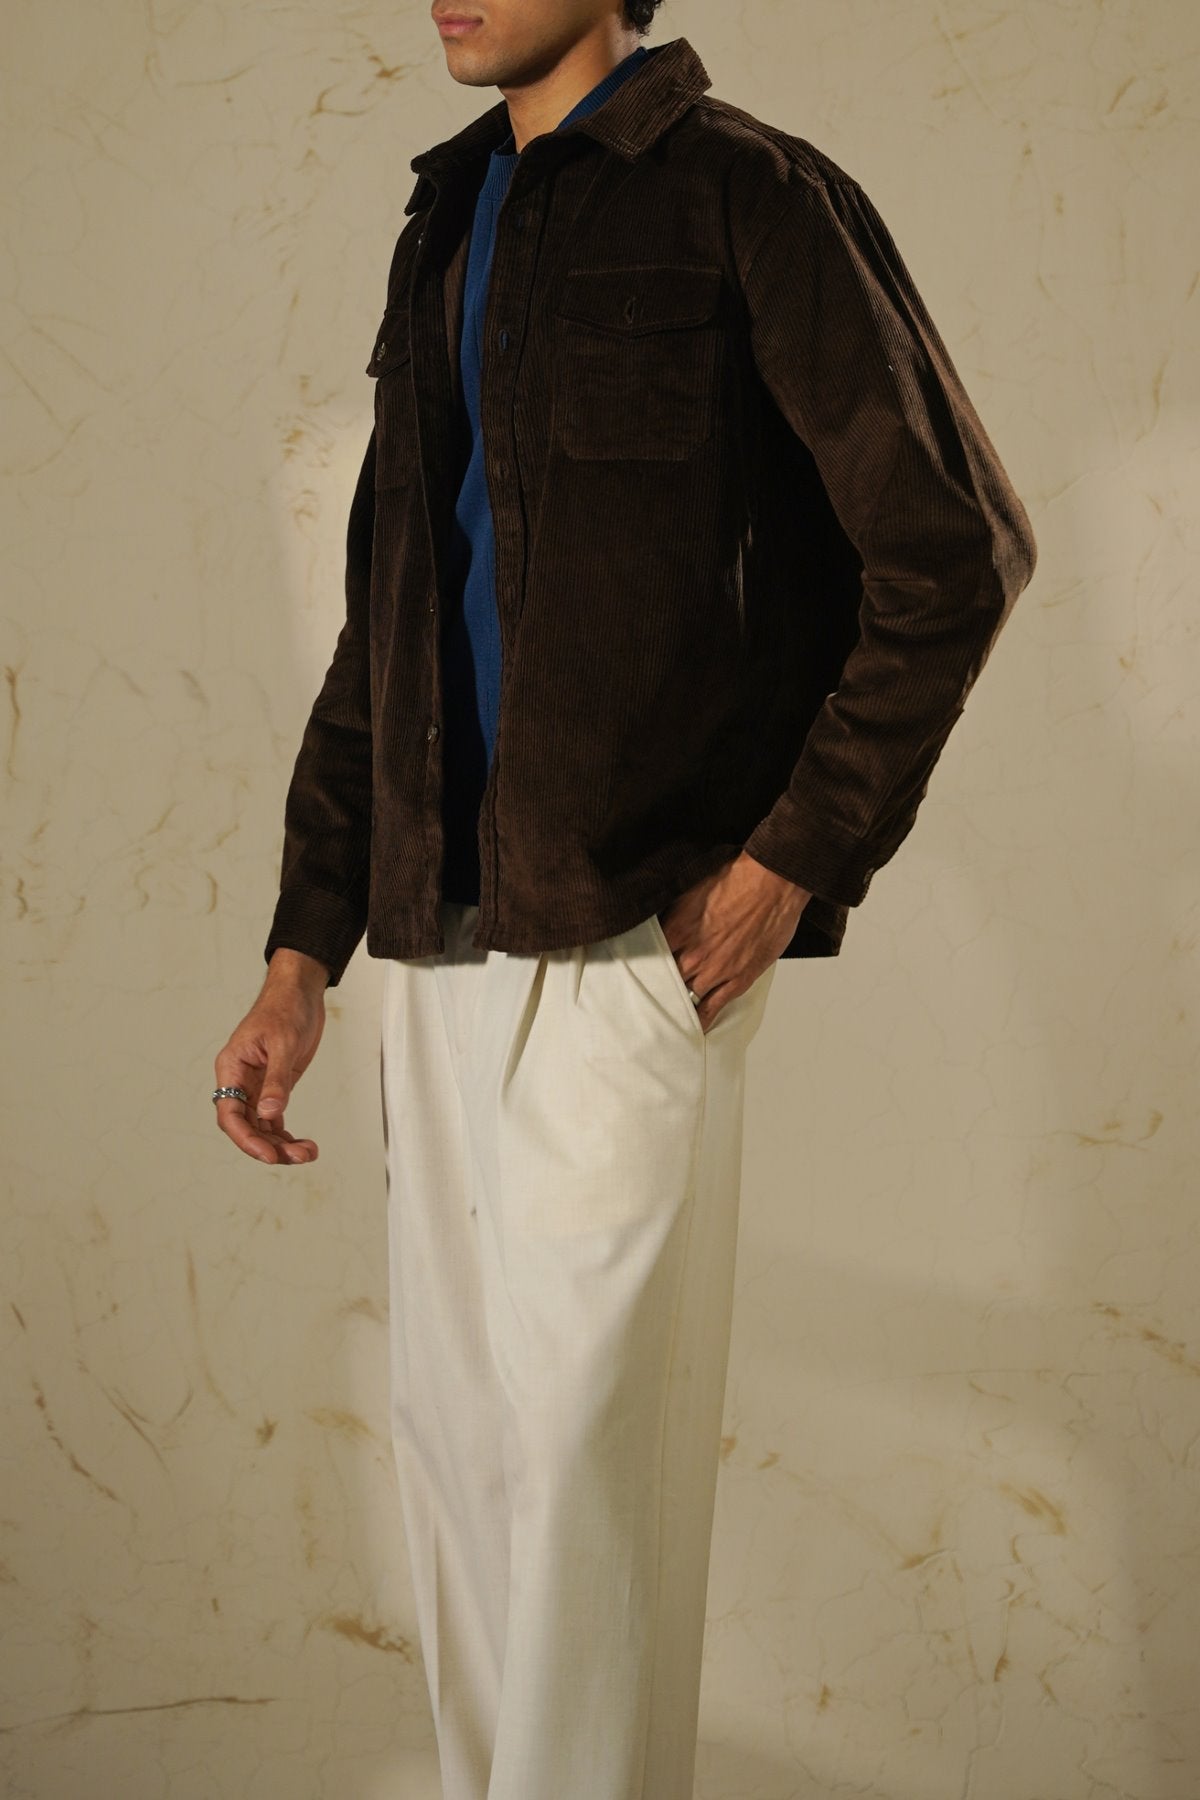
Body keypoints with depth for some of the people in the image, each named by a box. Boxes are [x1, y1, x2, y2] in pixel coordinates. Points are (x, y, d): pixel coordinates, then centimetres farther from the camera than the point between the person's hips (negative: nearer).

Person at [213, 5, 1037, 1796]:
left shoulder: (748, 197, -4)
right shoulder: (443, 238, 17)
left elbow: (955, 551, -7)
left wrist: (796, 858, -10)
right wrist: (300, 952, 13)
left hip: (644, 921, -7)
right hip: (448, 923, 7)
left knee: (580, 1416, -6)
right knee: (451, 1416, 10)